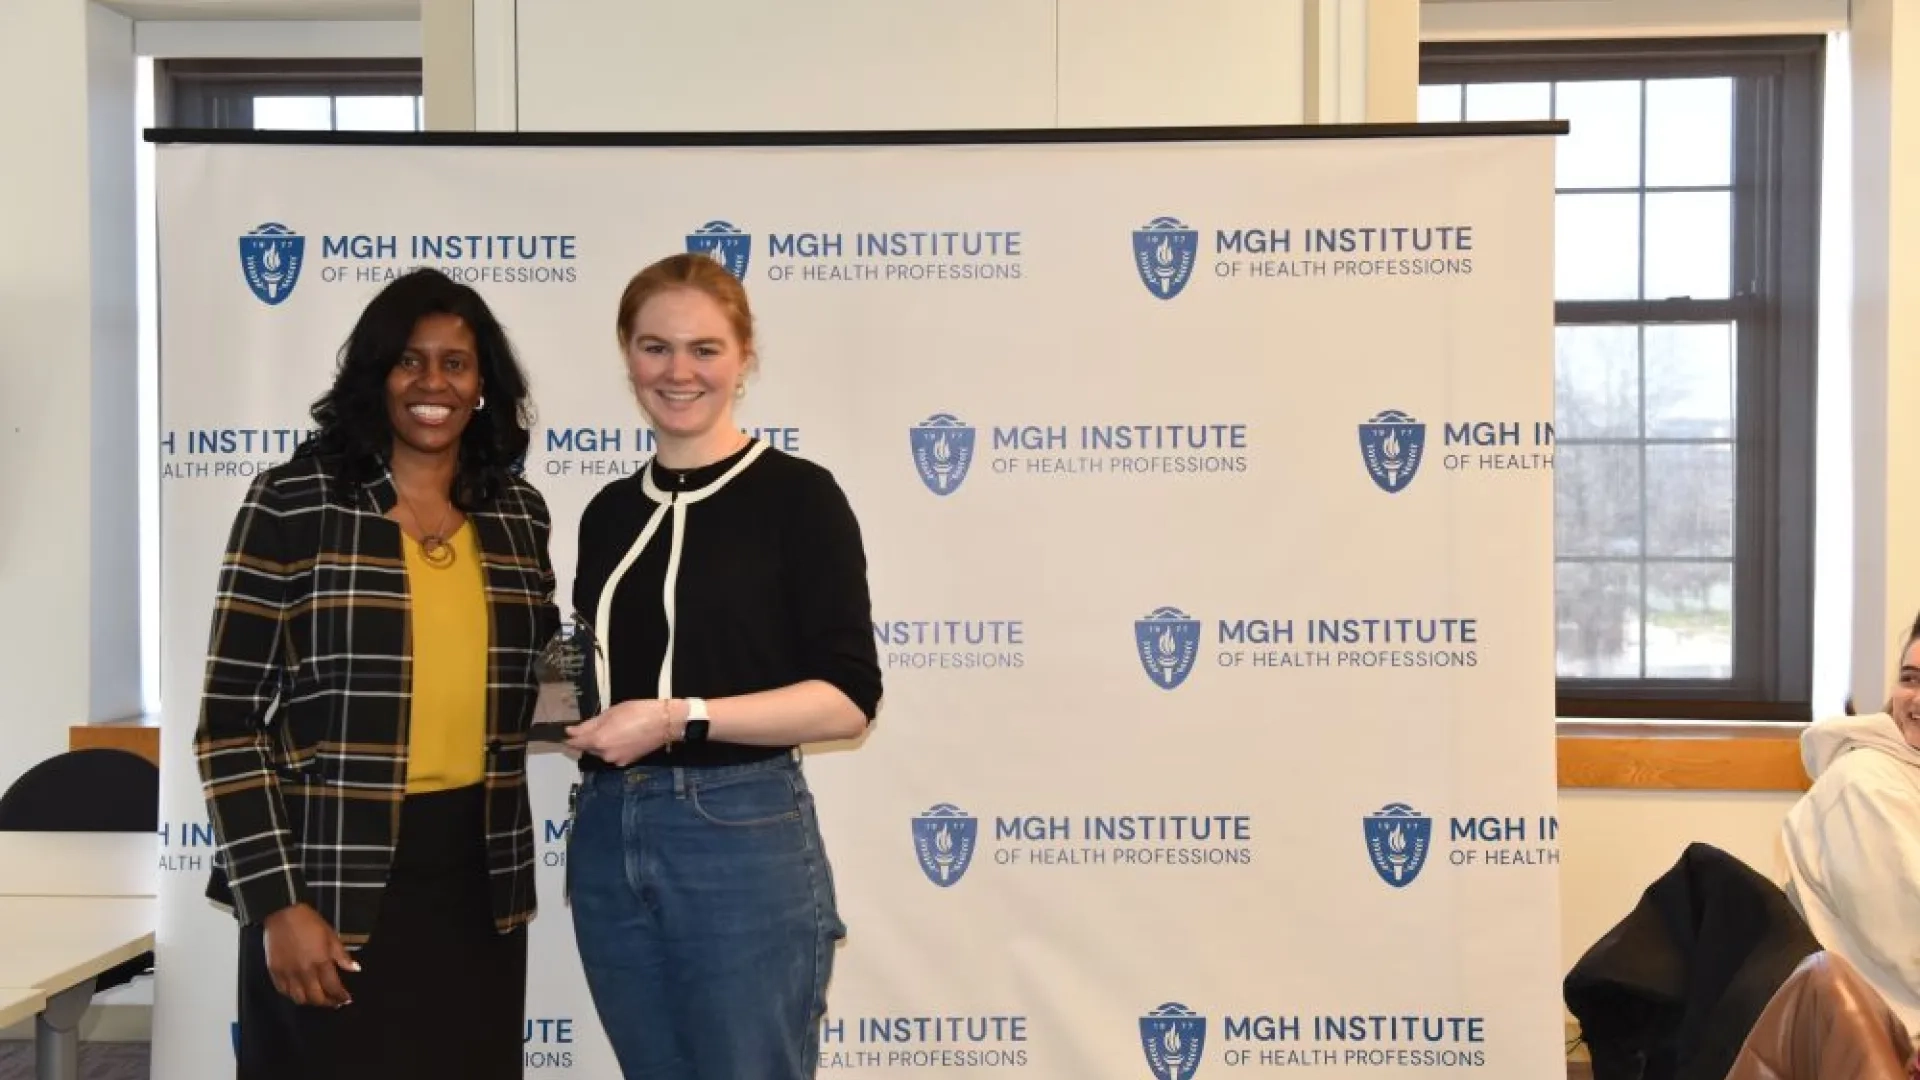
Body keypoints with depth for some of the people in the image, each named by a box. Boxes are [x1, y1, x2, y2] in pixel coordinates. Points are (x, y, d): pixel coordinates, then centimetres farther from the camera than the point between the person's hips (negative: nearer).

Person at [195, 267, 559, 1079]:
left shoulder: (517, 513, 6)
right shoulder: (293, 502, -7)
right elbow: (229, 722, -8)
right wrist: (276, 903, -12)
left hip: (476, 878, 4)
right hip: (335, 879, -4)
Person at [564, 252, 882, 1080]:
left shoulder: (796, 494, -6)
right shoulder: (610, 511, 11)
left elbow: (848, 700, -12)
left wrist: (683, 718, -19)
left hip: (743, 840, -6)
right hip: (607, 839, 6)